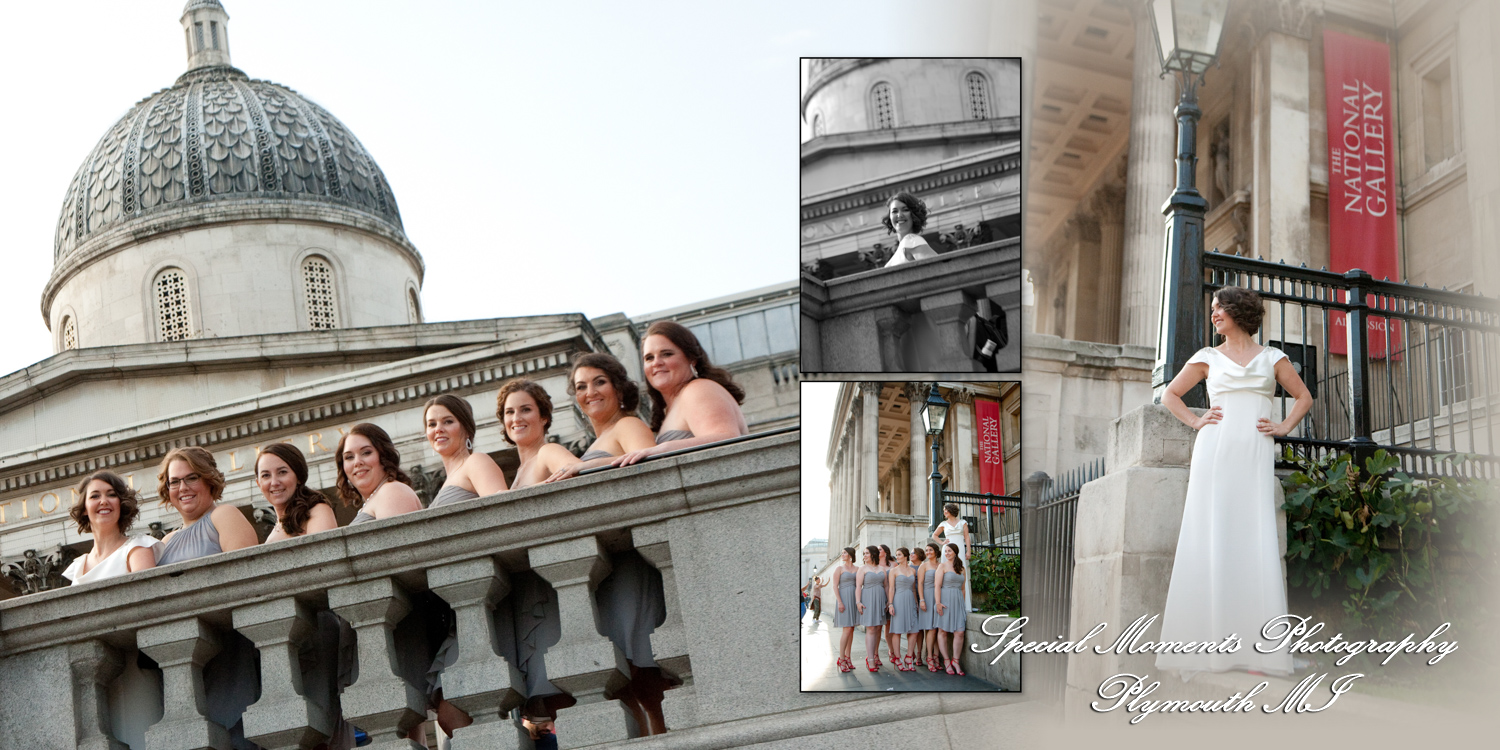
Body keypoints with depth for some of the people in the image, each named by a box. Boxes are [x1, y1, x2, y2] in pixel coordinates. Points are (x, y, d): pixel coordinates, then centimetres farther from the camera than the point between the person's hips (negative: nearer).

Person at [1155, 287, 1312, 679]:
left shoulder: (1271, 358, 15)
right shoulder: (1209, 357, 14)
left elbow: (1304, 397, 21)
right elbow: (1170, 395, 20)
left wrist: (1283, 427, 6)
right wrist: (1195, 421, 5)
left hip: (1255, 456, 0)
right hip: (1214, 451, 0)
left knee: (1256, 542, -8)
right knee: (1210, 540, -8)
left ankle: (1258, 649, -10)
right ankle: (1206, 643, -9)